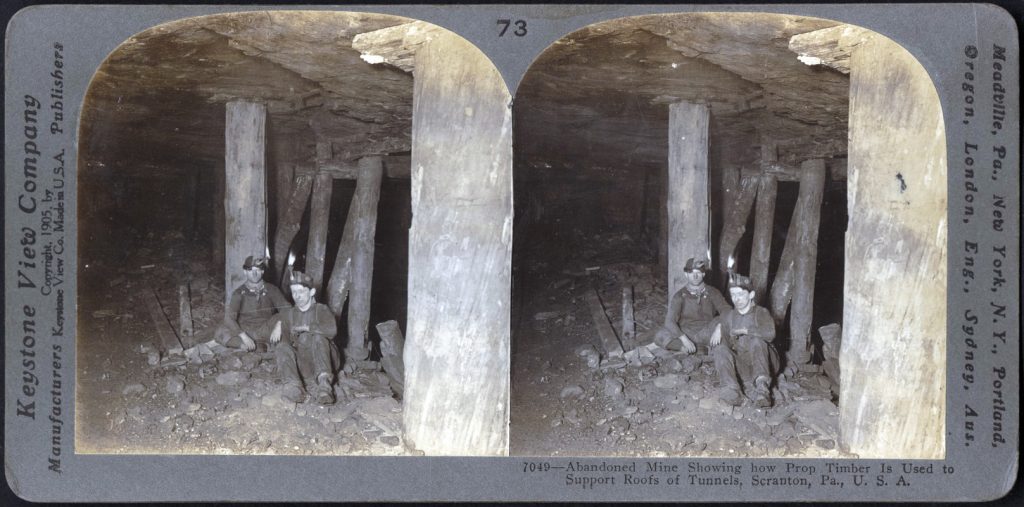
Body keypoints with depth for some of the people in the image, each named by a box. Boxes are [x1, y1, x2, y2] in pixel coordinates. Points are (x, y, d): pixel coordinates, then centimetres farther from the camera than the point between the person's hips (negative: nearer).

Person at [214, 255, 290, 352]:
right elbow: (229, 317, -13)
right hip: (245, 331, 0)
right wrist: (243, 336, -28)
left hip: (266, 332, 0)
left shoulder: (271, 290, 0)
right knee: (220, 332, -28)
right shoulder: (239, 293, -3)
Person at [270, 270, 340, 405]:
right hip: (300, 363, 3)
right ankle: (294, 386, -48)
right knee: (282, 347, -23)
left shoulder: (322, 310, 9)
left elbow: (332, 330, -12)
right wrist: (279, 324, -10)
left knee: (319, 338, -30)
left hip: (323, 360, -3)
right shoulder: (288, 314, 20)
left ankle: (324, 382, -51)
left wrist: (306, 328, -11)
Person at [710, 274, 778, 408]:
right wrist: (718, 326, -14)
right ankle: (731, 390, -42)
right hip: (738, 364, 3)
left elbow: (770, 333, -15)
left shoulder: (761, 313, 6)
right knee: (720, 349, -23)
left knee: (756, 341, -31)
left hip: (761, 361, -3)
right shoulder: (728, 316, 17)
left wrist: (744, 330, -15)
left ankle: (762, 385, -46)